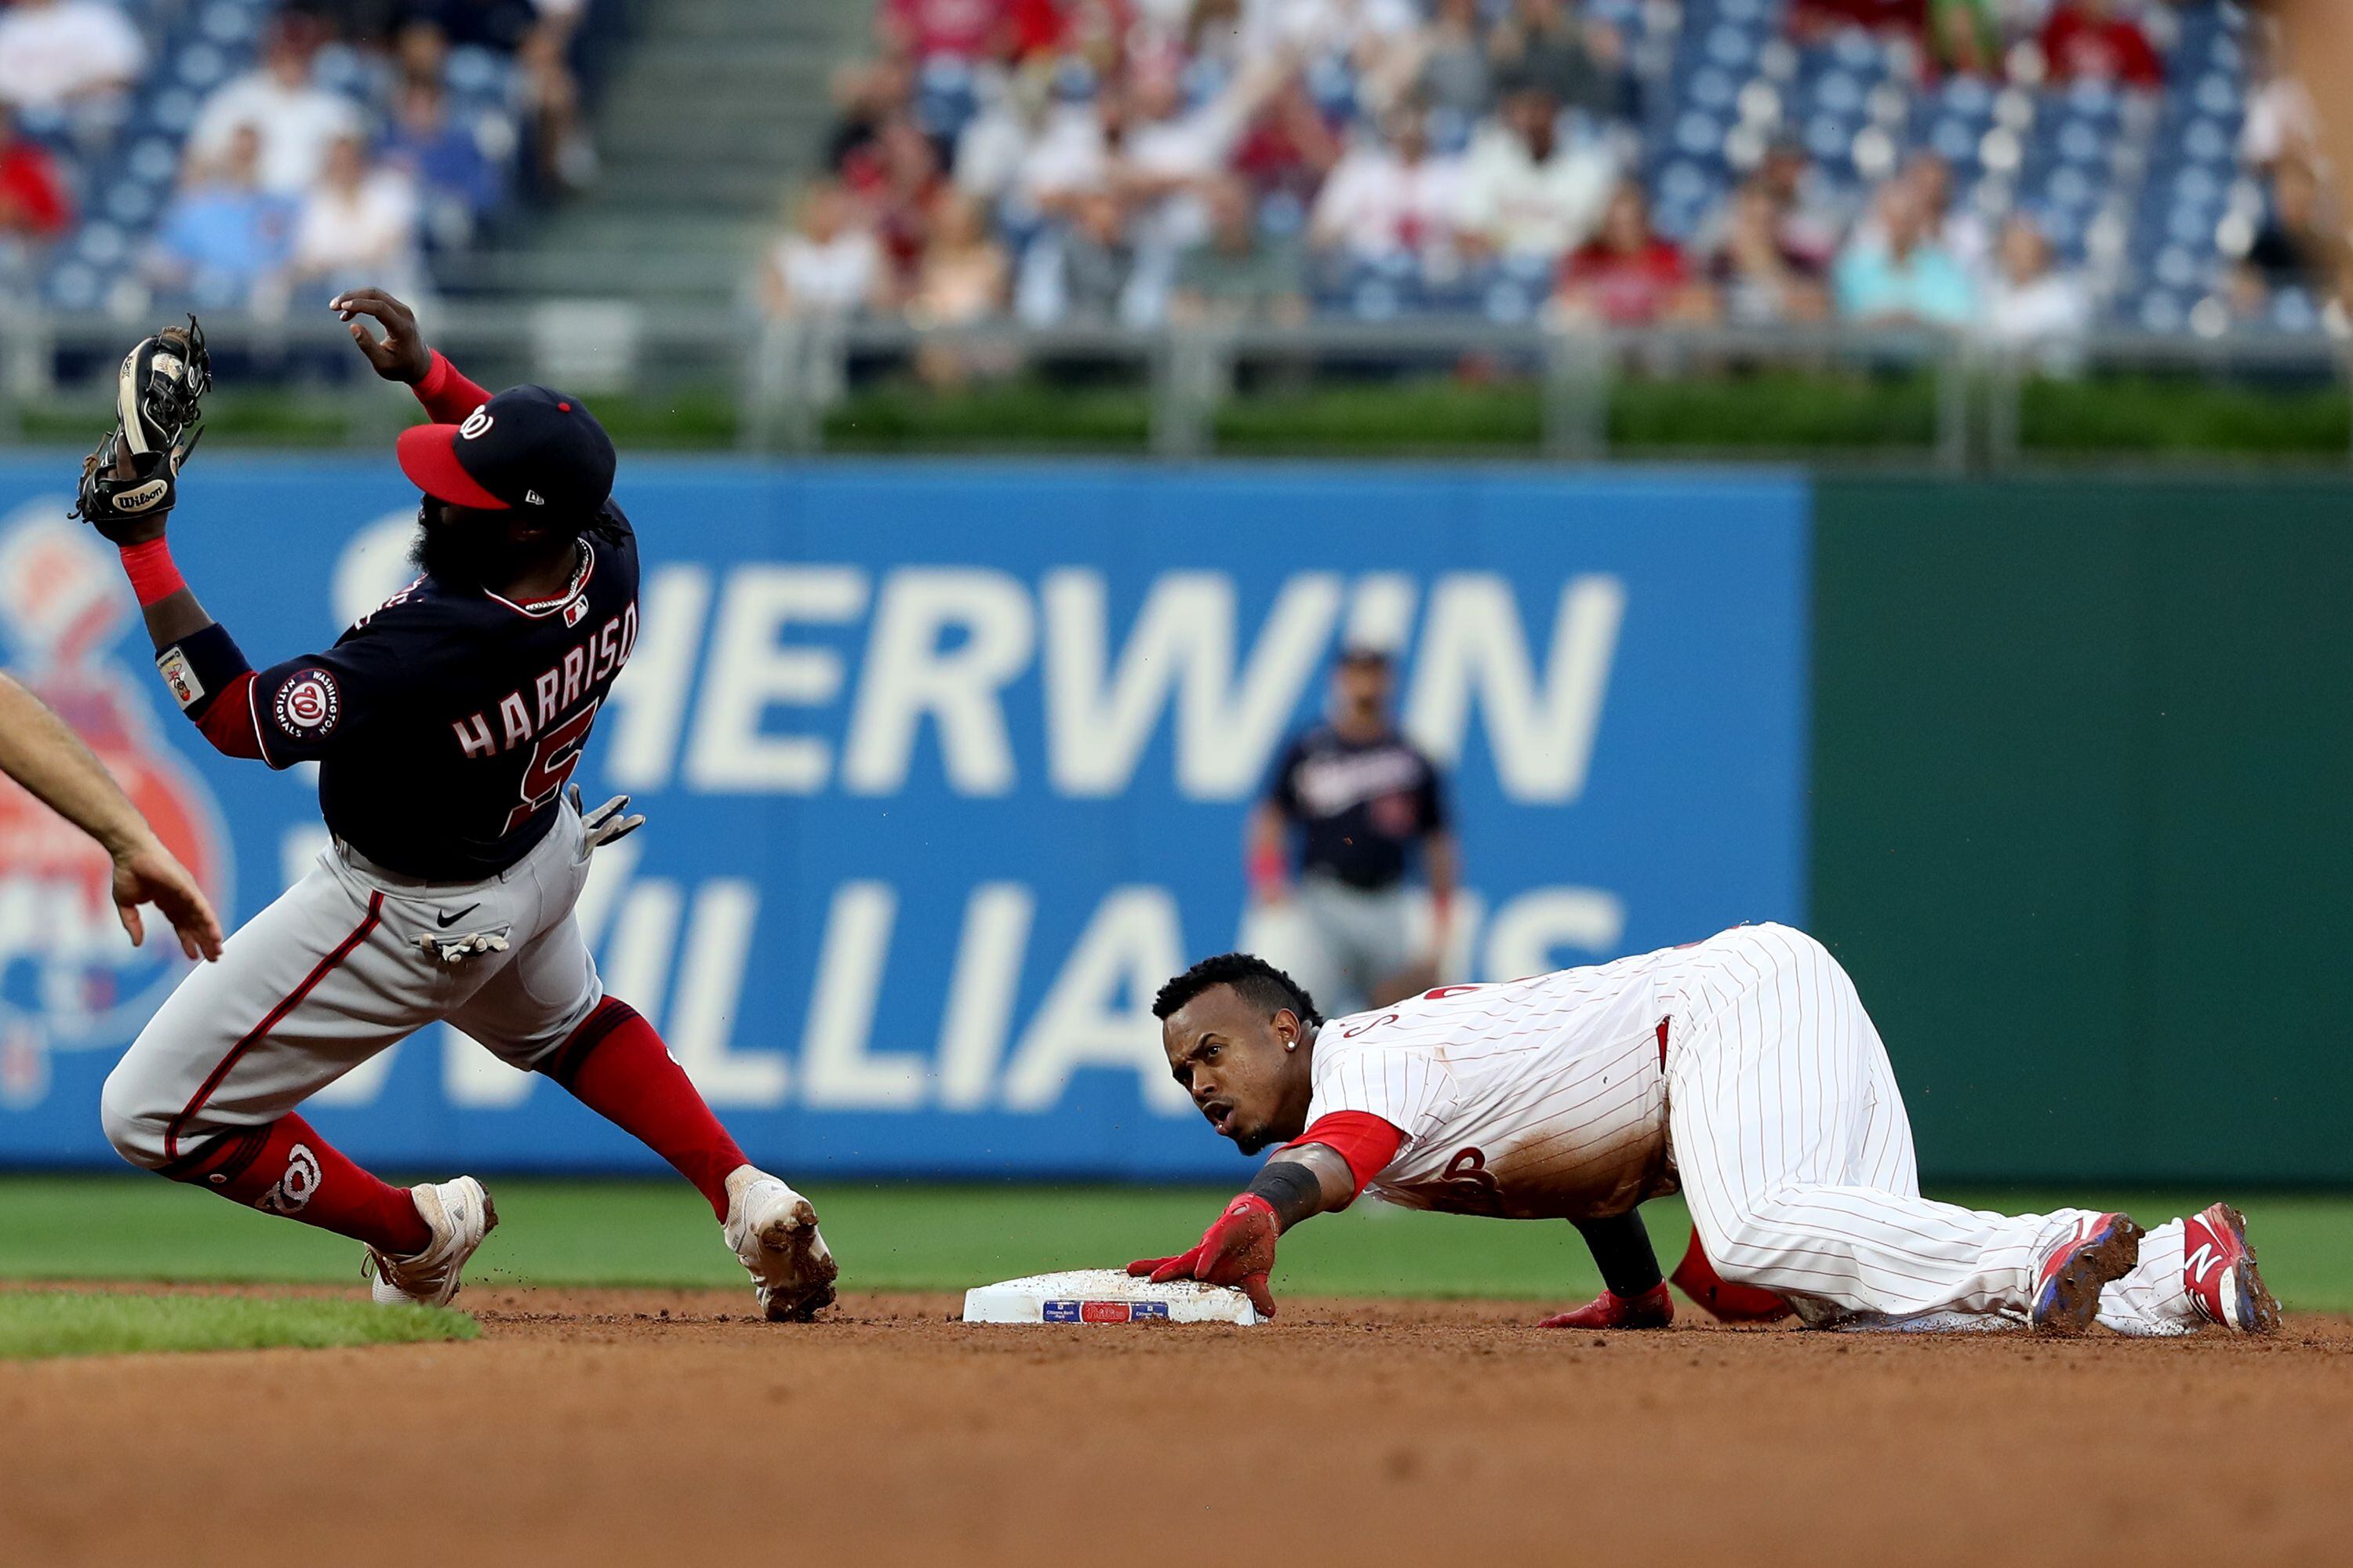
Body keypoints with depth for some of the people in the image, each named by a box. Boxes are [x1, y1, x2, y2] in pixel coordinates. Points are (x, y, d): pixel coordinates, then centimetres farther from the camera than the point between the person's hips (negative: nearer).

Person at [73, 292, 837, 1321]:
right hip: (544, 847, 8)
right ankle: (752, 1203, 29)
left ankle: (416, 1234, 13)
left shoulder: (436, 648, -43)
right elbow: (537, 469, 5)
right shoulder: (608, 555, -22)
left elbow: (239, 720, -34)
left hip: (413, 915, -8)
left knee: (152, 1115, 2)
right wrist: (426, 374, 0)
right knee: (562, 1024, 41)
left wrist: (142, 541, -32)